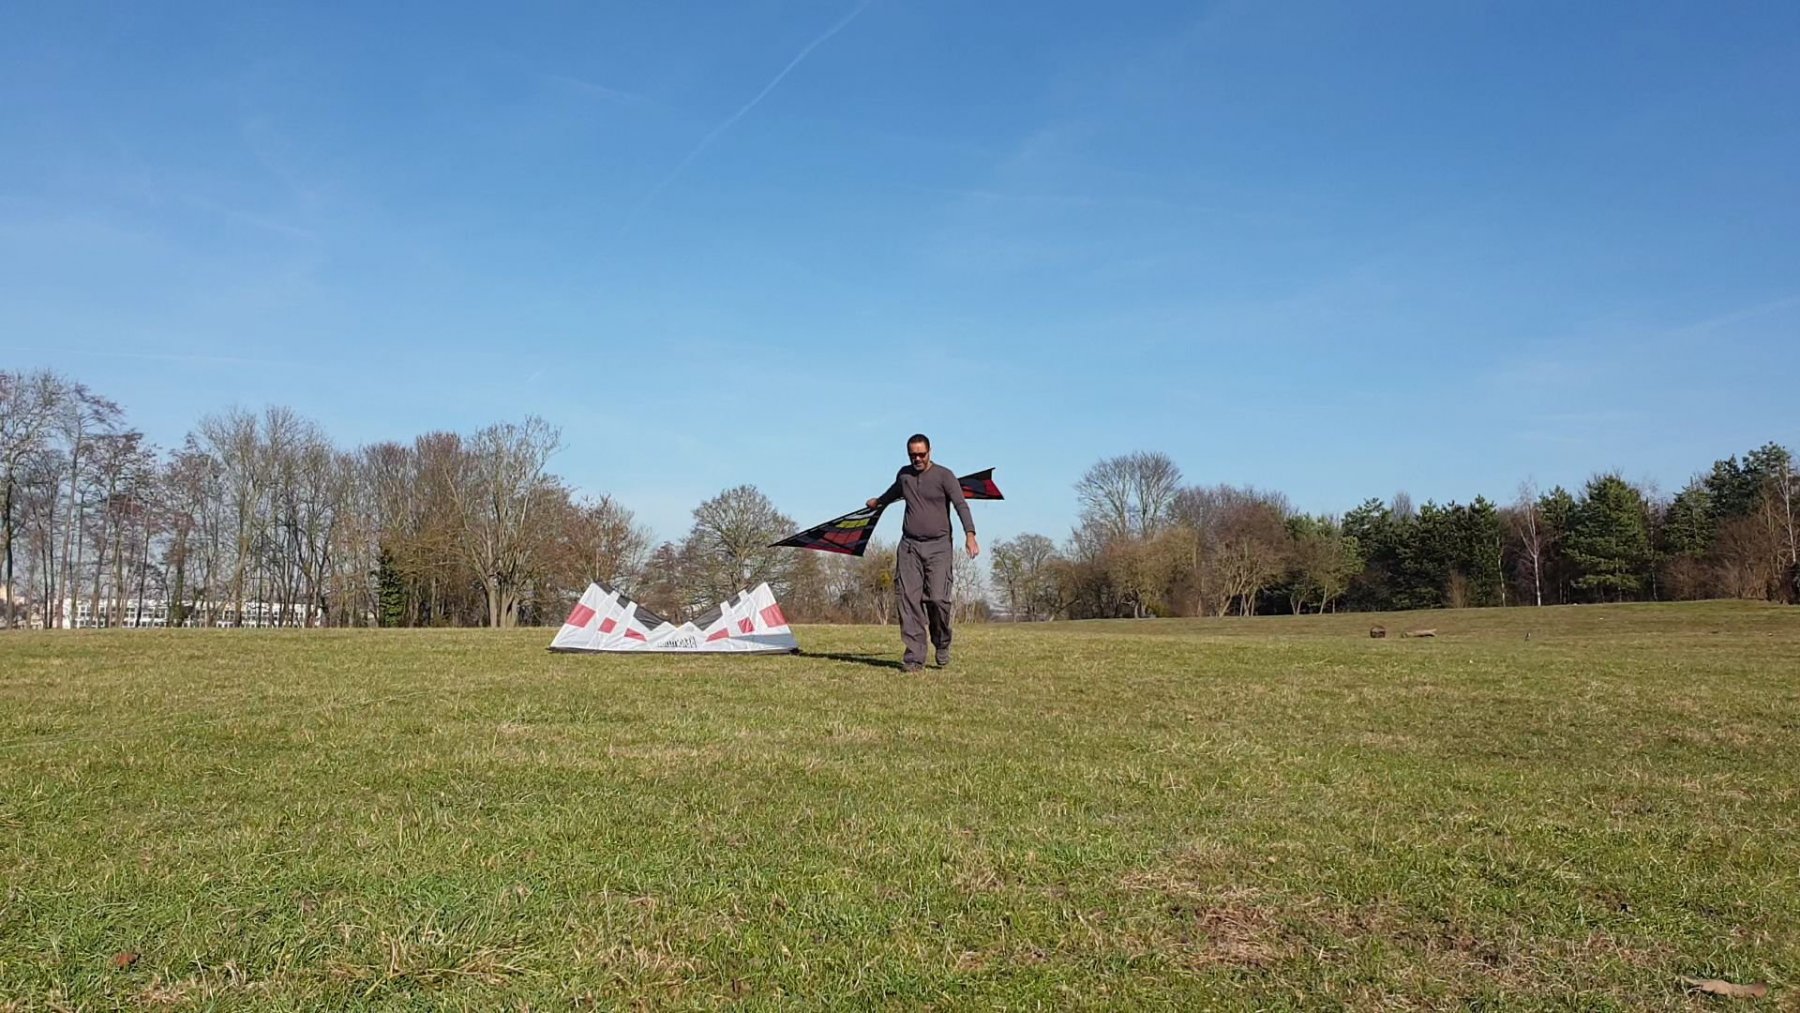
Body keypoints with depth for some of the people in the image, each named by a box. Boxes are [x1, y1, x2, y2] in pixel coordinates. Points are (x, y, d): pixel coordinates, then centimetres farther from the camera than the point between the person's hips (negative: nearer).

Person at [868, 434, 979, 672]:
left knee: (938, 598, -12)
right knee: (909, 600, -6)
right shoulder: (904, 475, 14)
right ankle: (914, 657, -5)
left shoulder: (944, 475, -1)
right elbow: (894, 492, 38)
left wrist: (970, 534, -27)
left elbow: (961, 505, -12)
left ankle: (942, 646, 15)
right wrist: (878, 501, 58)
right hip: (909, 545, 4)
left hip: (938, 546, -4)